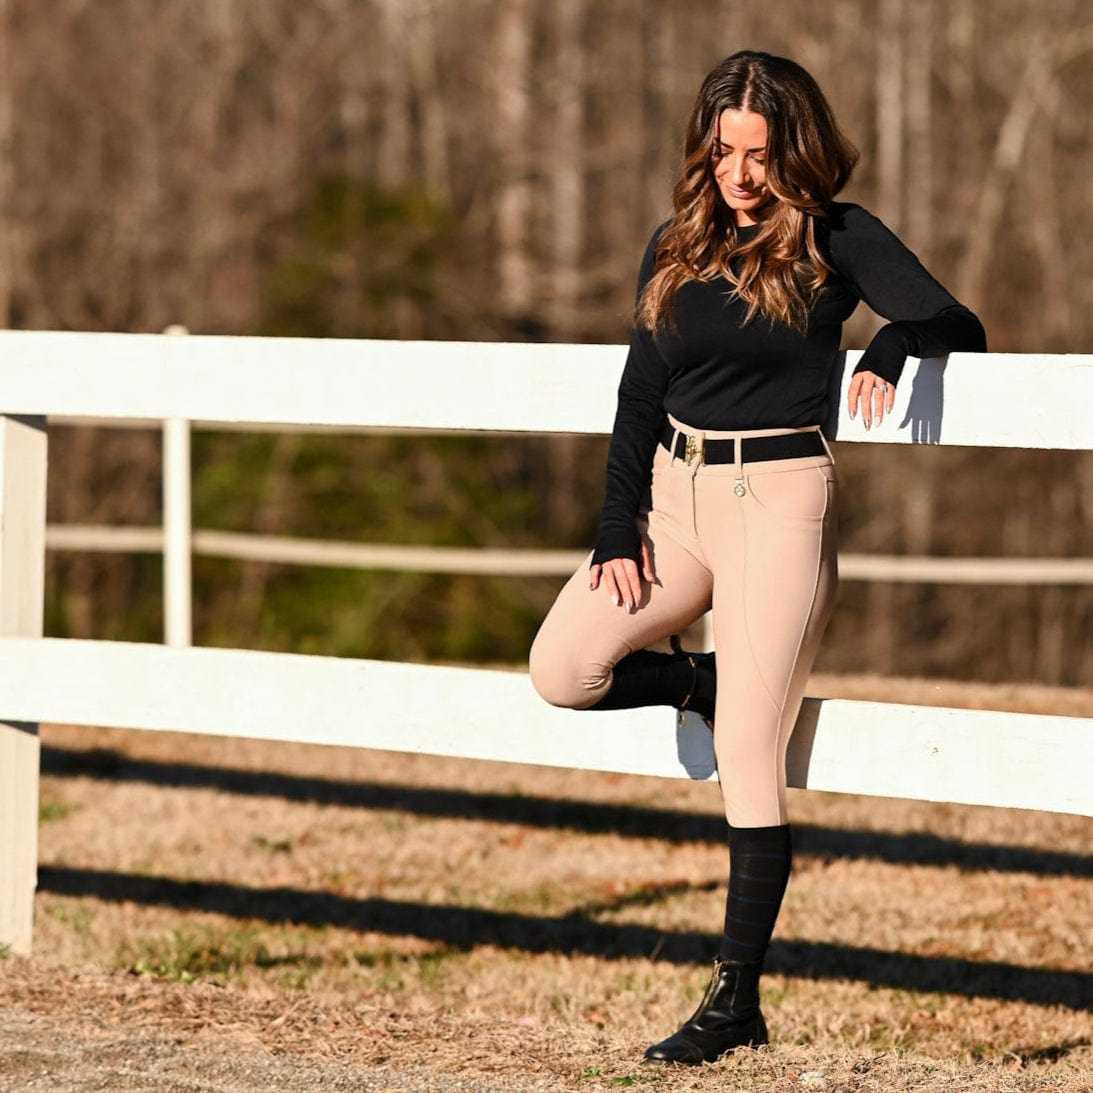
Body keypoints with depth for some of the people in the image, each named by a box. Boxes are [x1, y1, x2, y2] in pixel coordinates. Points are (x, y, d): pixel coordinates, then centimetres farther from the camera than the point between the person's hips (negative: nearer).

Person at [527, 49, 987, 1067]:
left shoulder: (836, 239, -1)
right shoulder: (677, 247, 10)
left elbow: (961, 327, -3)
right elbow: (640, 398, 9)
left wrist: (892, 343, -24)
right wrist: (618, 532, 0)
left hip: (780, 499, -5)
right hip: (674, 492, 5)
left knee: (746, 756, -8)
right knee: (562, 667, -12)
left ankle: (736, 998, -2)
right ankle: (712, 683, 15)